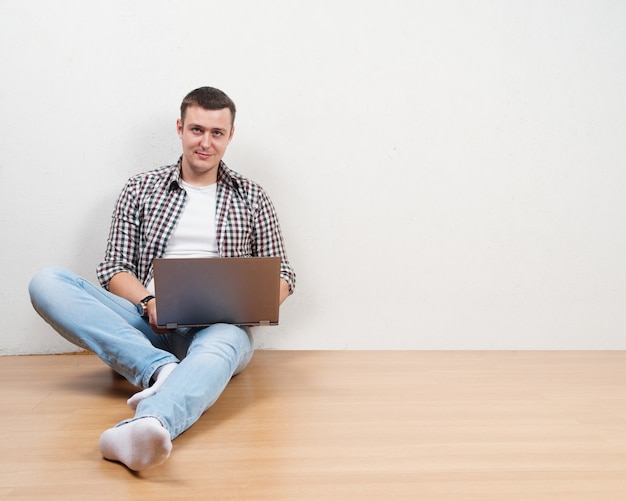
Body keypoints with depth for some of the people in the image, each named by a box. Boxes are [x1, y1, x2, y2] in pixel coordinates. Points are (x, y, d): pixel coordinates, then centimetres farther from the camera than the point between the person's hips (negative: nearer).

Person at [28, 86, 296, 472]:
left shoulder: (253, 199, 15)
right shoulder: (141, 190, 15)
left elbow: (283, 274, 14)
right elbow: (114, 268, 10)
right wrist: (149, 302, -13)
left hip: (218, 328, -1)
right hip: (146, 326, 2)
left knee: (219, 346, -39)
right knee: (47, 282, -21)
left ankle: (150, 425, -68)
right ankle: (162, 369, -34)